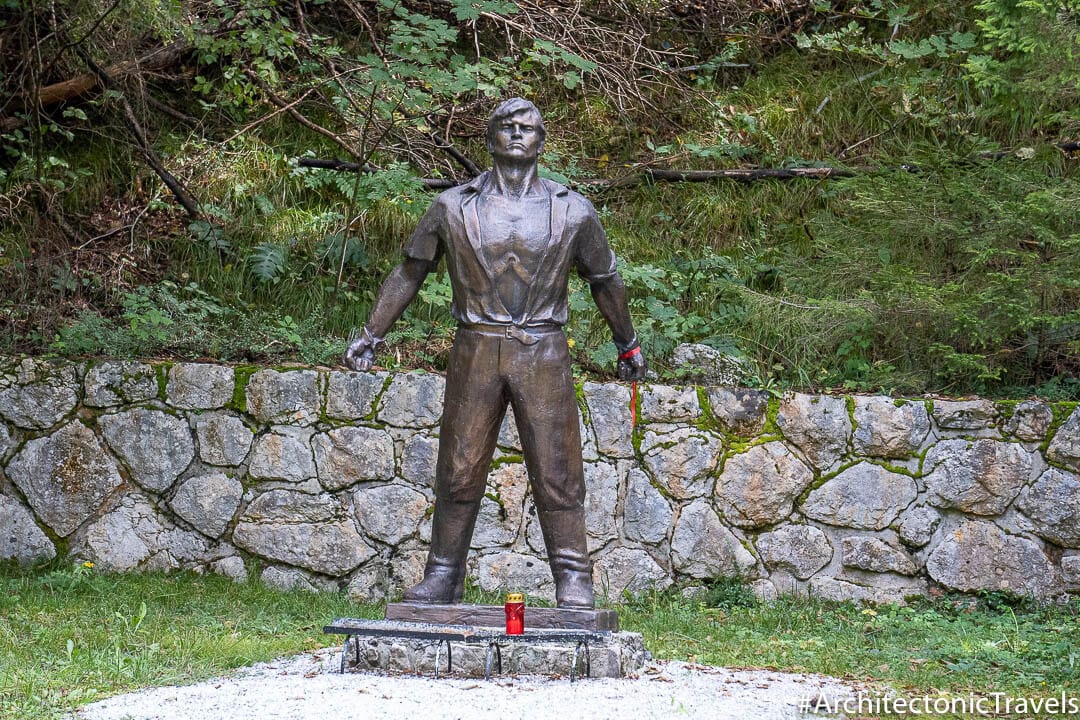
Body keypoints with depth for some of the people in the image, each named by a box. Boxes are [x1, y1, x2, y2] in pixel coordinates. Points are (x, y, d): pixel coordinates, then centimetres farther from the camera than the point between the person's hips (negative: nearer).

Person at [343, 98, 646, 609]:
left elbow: (604, 280, 18)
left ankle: (573, 585, 4)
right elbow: (409, 273, 13)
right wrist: (370, 335, 12)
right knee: (459, 471, 4)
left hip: (542, 356, 0)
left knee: (557, 474, -2)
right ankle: (442, 579, 13)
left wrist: (628, 345, 26)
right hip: (476, 352, 1)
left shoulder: (572, 212, 6)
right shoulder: (453, 208, 5)